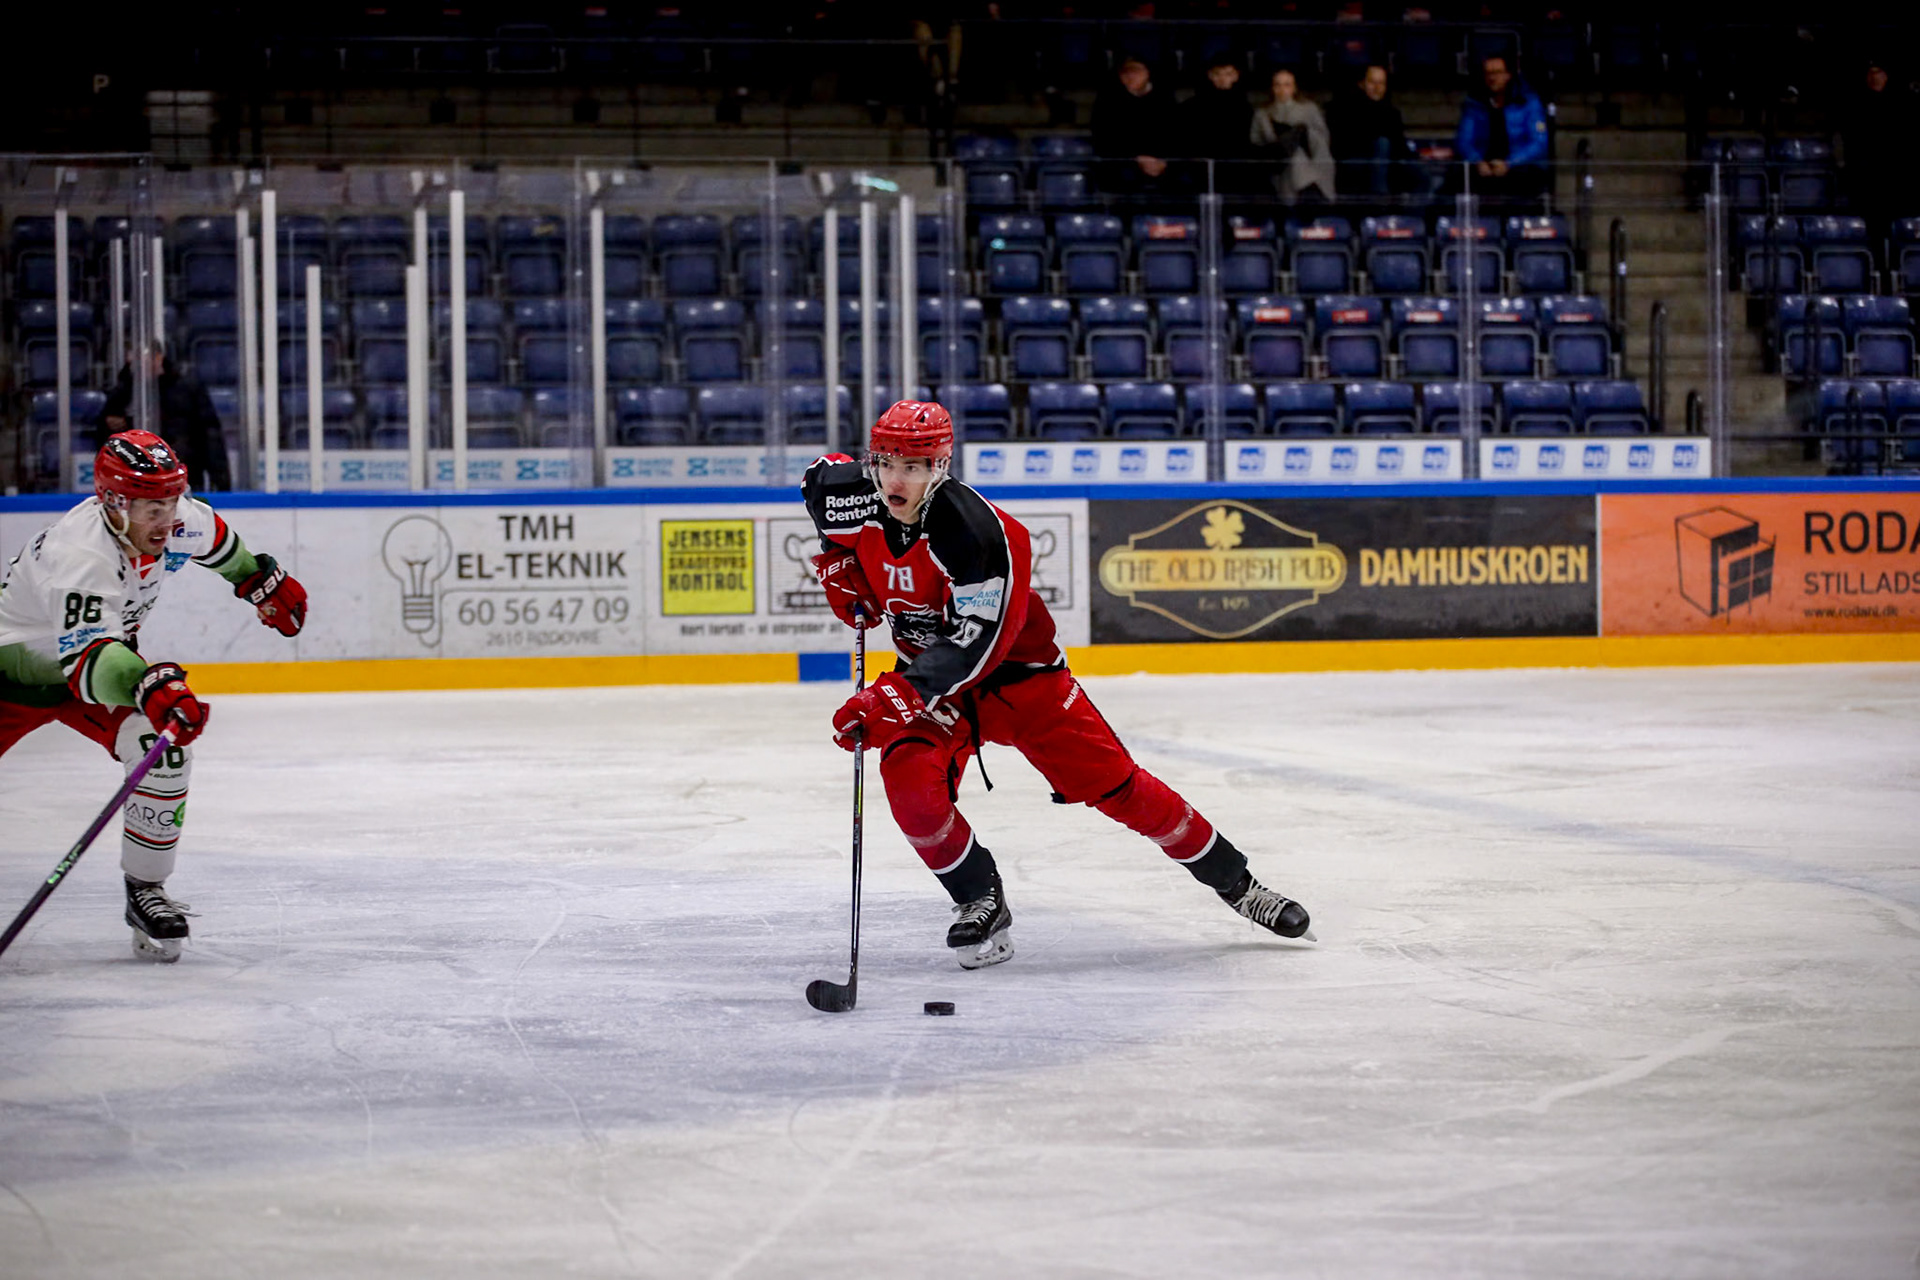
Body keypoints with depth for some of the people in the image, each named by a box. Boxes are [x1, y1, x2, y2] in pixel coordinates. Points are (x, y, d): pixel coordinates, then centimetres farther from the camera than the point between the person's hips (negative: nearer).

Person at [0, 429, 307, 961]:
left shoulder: (177, 520, -19)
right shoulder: (79, 558, -40)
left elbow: (212, 539, 9)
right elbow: (87, 660, -52)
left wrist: (261, 579, 20)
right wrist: (148, 687, -69)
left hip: (105, 650, 5)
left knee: (165, 749, -17)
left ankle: (146, 888, -3)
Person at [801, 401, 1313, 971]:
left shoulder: (975, 529, -32)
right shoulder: (856, 496, -13)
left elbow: (974, 646, -34)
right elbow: (820, 479, 13)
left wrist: (892, 699, -41)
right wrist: (841, 566, 3)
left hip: (1019, 670, -4)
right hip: (925, 675, 4)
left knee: (1116, 785, -5)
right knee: (911, 782, -24)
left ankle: (1234, 881, 11)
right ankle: (980, 903, -3)